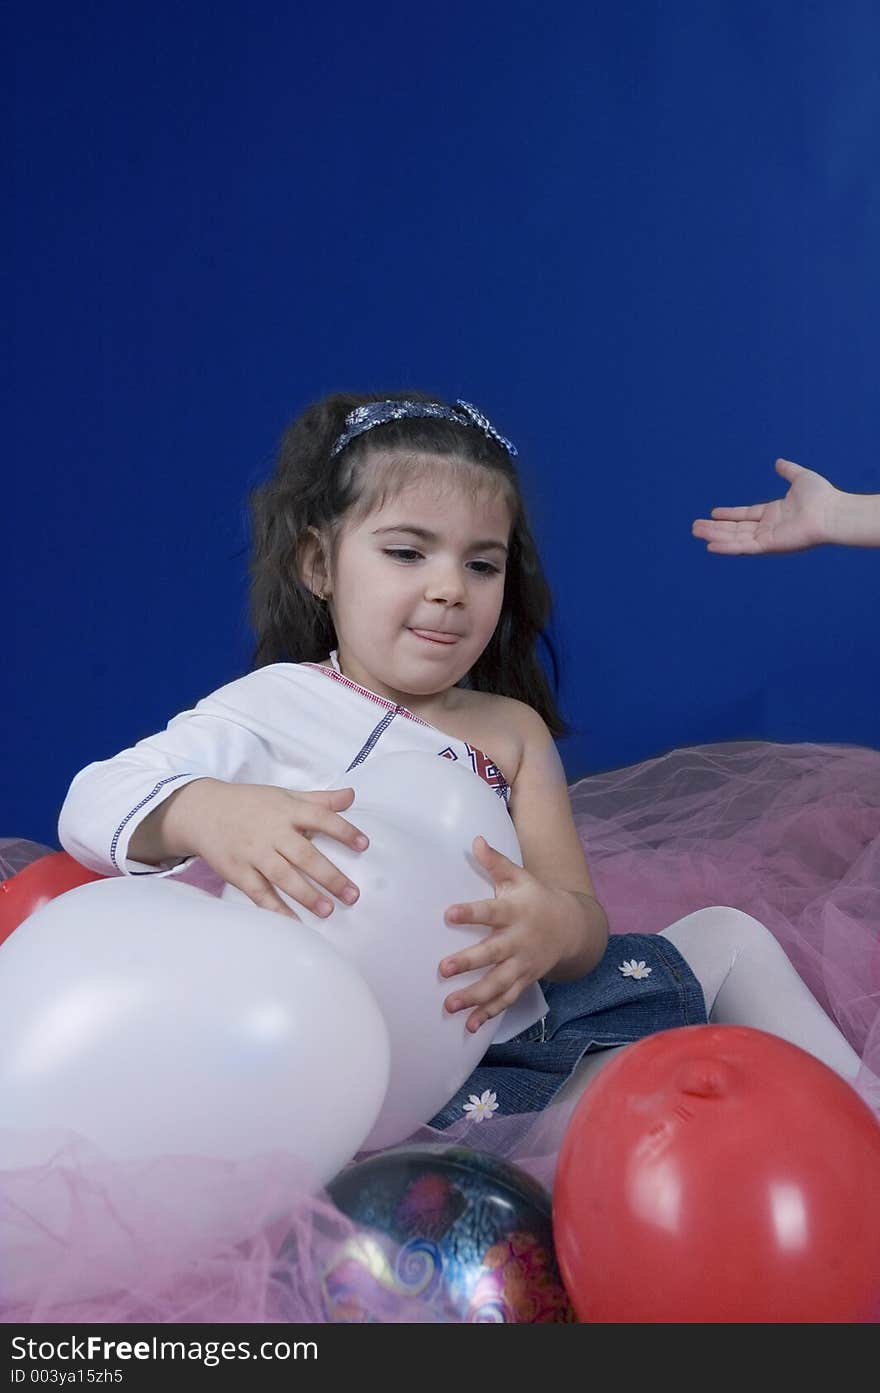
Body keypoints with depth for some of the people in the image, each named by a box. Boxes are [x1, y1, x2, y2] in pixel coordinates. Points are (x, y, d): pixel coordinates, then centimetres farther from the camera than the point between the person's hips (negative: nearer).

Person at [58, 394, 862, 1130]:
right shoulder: (275, 708, -7)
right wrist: (205, 813, -41)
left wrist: (556, 928, -29)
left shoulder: (512, 731, 6)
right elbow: (93, 804, -17)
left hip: (527, 1016, 6)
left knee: (729, 938, 14)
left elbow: (584, 924, -2)